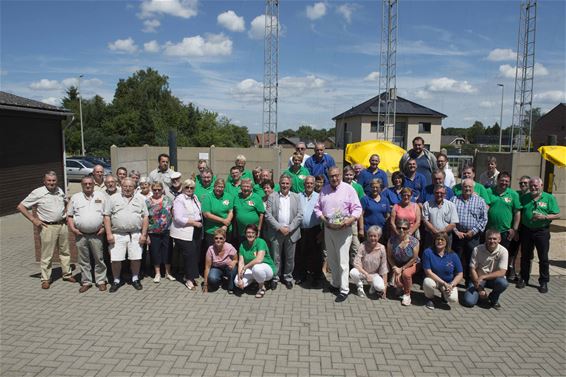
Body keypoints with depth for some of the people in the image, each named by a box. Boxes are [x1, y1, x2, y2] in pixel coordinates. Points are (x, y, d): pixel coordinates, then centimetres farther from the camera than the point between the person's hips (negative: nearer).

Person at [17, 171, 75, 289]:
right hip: (48, 227, -5)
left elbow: (66, 202, 28)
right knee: (47, 255, 1)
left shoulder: (60, 190, 8)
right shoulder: (38, 193, -8)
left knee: (65, 252, 13)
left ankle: (67, 274, 25)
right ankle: (45, 279, 12)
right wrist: (33, 219, -9)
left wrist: (66, 214, 13)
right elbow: (21, 206, -5)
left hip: (62, 225, 5)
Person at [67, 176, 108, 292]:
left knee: (99, 259, 3)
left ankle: (101, 281, 14)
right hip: (80, 235, 2)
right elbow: (69, 215, 11)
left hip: (96, 234, -1)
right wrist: (72, 228, -2)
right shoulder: (75, 197, 8)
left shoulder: (101, 196, 4)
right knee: (83, 260, 9)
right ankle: (86, 282, 19)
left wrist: (104, 227, -5)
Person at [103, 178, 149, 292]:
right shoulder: (113, 199, 4)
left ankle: (135, 279, 22)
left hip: (135, 235, 1)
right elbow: (107, 217, 1)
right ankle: (116, 281, 19)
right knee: (115, 259, 1)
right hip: (117, 235, -1)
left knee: (136, 258, 3)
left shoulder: (140, 199, 8)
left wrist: (144, 234, 0)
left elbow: (145, 217, 7)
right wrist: (109, 234, -7)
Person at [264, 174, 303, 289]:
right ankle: (275, 278, 21)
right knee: (276, 257, 7)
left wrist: (289, 228, -10)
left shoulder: (296, 197, 6)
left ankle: (288, 277, 26)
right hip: (276, 232, -1)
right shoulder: (272, 196, 2)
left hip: (291, 232, 1)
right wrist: (279, 228, -12)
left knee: (290, 257, 10)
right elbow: (268, 215, -4)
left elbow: (300, 215, 0)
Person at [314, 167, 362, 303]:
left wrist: (350, 220, -23)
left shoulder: (348, 189, -5)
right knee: (331, 259, 15)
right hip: (328, 228, 5)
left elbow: (357, 208, -7)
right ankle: (335, 283, 31)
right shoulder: (324, 189, 9)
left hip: (343, 229, -5)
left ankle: (344, 289, 4)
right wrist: (323, 219, -5)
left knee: (343, 261, -4)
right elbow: (317, 207, 11)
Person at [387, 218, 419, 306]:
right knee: (396, 283, -21)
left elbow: (414, 259, -13)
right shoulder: (392, 240, -14)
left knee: (406, 274, -34)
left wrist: (402, 269, -15)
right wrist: (395, 267, -17)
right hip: (397, 265, 2)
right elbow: (389, 257, -5)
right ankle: (402, 288, 21)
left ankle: (407, 294, -5)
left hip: (410, 265, -1)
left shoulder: (414, 241, -19)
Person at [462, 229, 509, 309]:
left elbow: (502, 272, -21)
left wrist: (483, 277, -30)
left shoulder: (503, 251, -14)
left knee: (503, 283, -35)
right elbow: (472, 269, -10)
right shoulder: (477, 249, -13)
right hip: (478, 278, -1)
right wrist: (479, 288, -16)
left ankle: (494, 299, 0)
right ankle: (480, 293, 16)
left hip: (494, 278, 1)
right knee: (469, 301, -21)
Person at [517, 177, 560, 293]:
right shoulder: (524, 198, 6)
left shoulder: (549, 198, -2)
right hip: (526, 230, 3)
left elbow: (557, 215, -4)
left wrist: (544, 217, -20)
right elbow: (519, 213, 10)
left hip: (542, 232, -2)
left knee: (543, 258, 4)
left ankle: (544, 282, 16)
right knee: (525, 257, 12)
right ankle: (524, 278, 25)